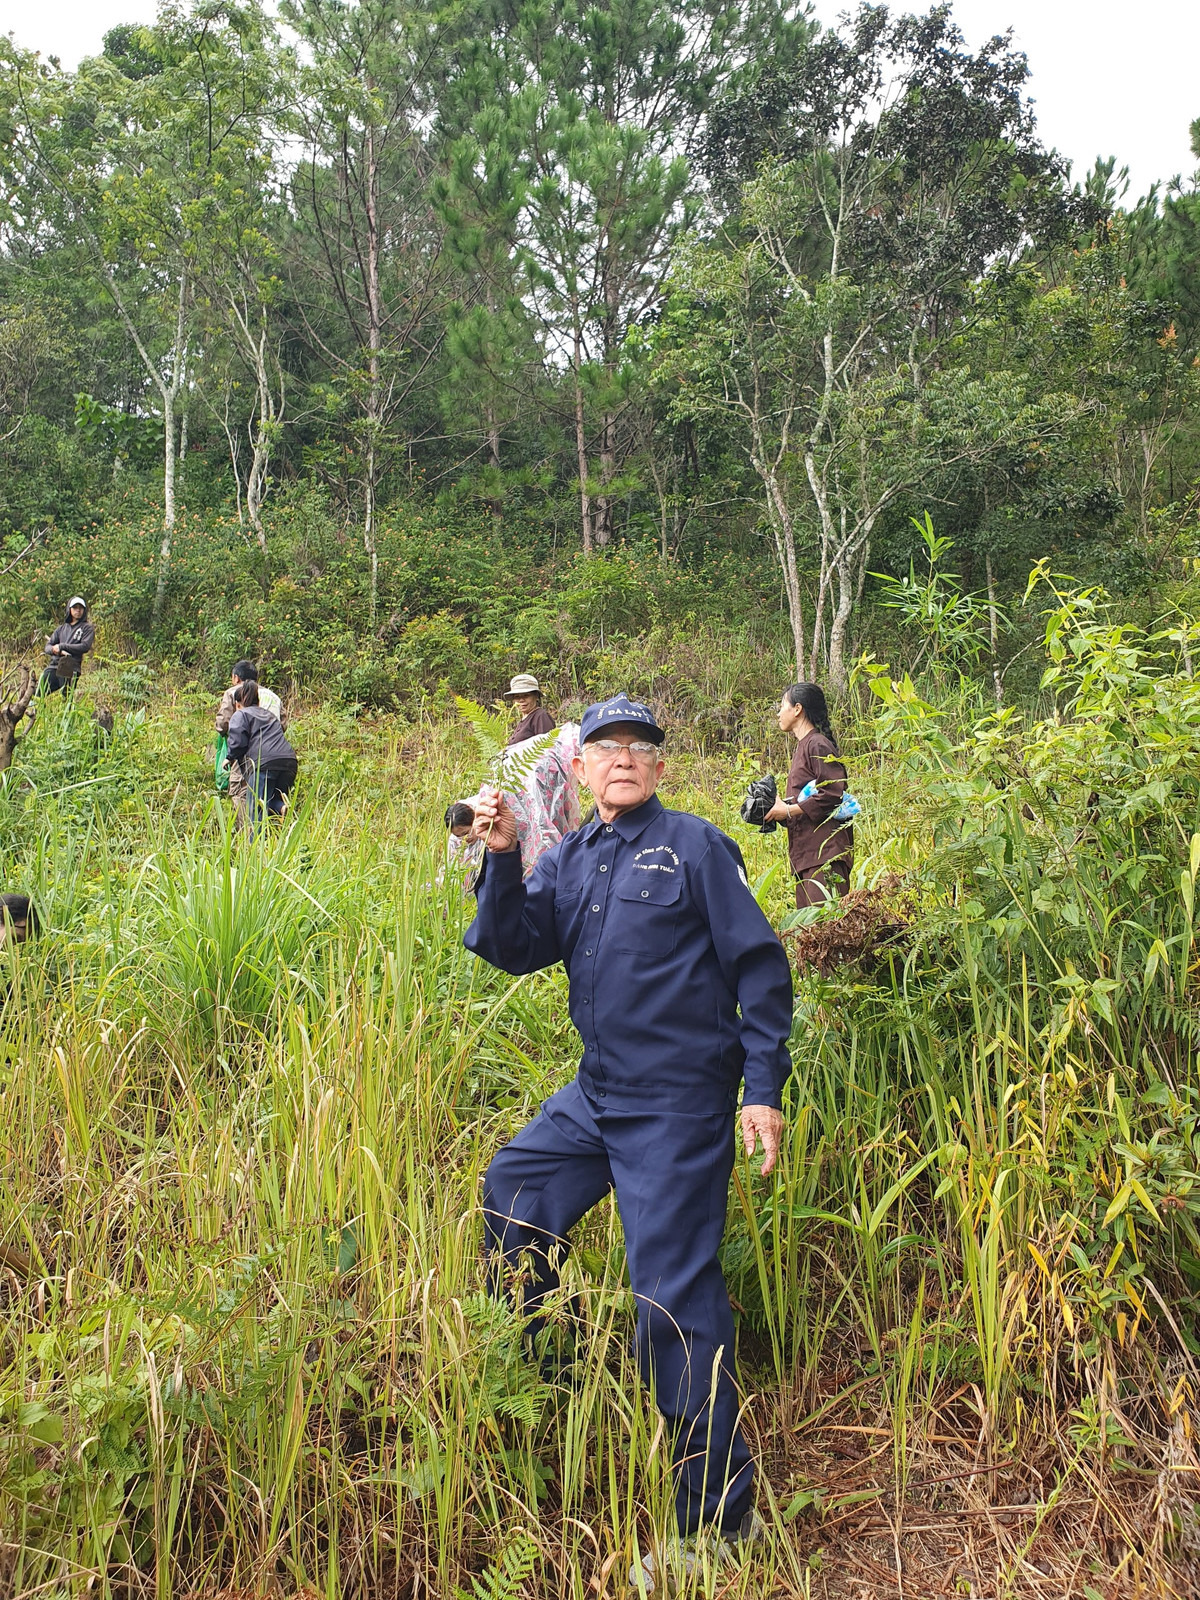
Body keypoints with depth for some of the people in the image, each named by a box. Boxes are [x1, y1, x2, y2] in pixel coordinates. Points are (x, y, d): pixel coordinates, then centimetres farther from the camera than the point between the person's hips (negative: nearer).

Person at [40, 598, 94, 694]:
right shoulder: (61, 628, 22)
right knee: (39, 694, -4)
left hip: (71, 669, -4)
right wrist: (58, 651, -9)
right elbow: (48, 647, 16)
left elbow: (85, 646, -7)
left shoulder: (87, 628, 9)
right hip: (54, 665, 5)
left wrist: (62, 646, -4)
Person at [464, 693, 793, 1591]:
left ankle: (719, 1516, 11)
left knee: (675, 1297, -4)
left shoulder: (693, 846, -6)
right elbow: (514, 949, -2)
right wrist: (501, 858, -15)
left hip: (678, 1107, -7)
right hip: (598, 1095, 7)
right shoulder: (569, 859, 10)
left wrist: (764, 1088, -12)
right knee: (511, 1196, 17)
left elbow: (761, 968, -7)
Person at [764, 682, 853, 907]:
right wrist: (778, 809, 7)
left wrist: (789, 810, -12)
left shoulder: (818, 746, -9)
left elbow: (833, 793, -19)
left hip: (824, 853, -10)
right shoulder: (802, 747, 21)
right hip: (804, 854, 10)